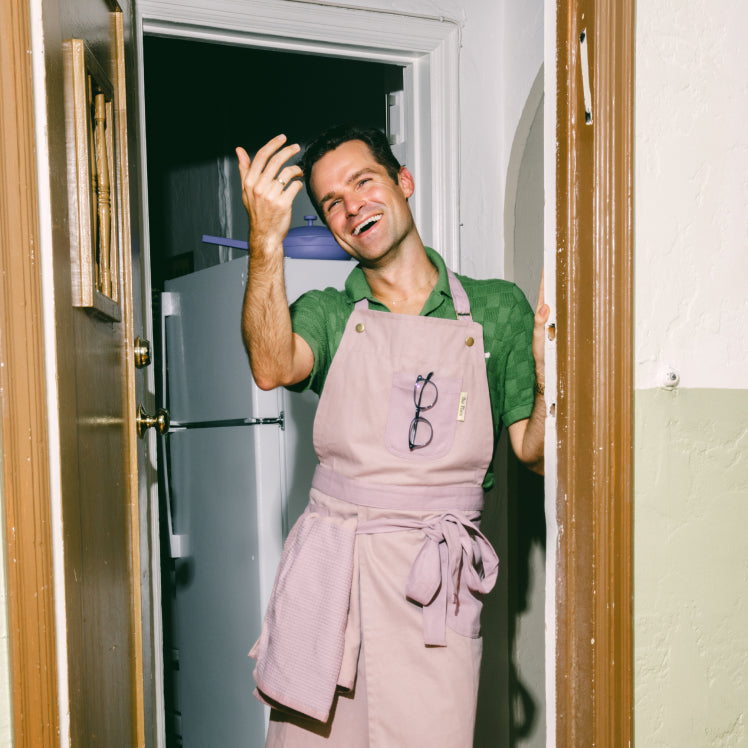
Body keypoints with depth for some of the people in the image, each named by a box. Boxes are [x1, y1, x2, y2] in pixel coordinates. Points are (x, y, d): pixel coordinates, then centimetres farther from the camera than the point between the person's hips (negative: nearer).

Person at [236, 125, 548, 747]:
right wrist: (267, 242, -23)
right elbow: (273, 368, -14)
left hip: (435, 580, -1)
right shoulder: (327, 314, 9)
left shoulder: (496, 308, 8)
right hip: (328, 574, 1)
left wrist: (549, 370, -12)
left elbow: (535, 453, 6)